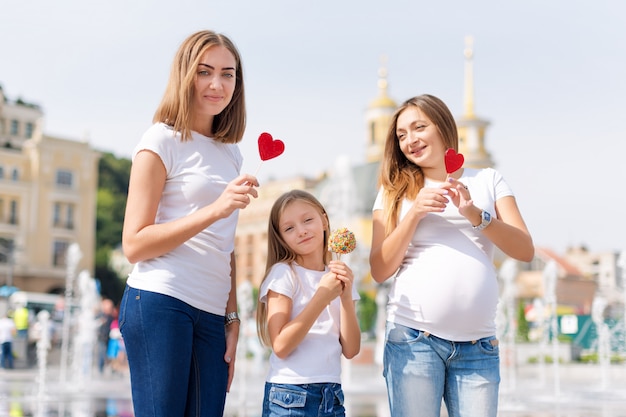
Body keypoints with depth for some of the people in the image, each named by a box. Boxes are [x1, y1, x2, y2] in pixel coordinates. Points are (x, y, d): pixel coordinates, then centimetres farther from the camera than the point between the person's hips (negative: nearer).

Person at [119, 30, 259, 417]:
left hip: (212, 315, 6)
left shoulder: (231, 153, 18)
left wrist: (232, 318, 14)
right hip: (160, 302, -6)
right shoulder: (162, 140, -1)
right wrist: (214, 210, -16)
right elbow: (134, 245, -8)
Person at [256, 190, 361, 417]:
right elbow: (280, 346, -15)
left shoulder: (339, 277, 7)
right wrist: (322, 297, -18)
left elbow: (350, 350, 1)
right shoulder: (283, 273, -6)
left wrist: (346, 297, -11)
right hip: (289, 396, -4)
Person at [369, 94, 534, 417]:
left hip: (478, 344, 1)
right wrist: (415, 213, -10)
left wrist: (474, 214, -13)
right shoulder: (396, 190, 9)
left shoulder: (488, 180, 10)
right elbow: (380, 270, 2)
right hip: (413, 337, 0)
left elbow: (525, 251, 1)